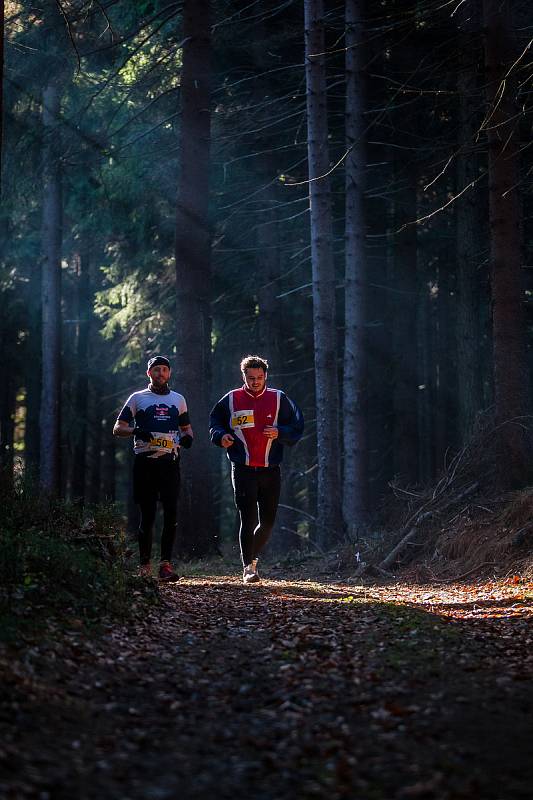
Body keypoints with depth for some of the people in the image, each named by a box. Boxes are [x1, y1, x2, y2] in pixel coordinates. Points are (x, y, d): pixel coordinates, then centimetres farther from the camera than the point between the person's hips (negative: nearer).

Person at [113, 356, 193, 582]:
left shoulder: (178, 399, 18)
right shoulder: (137, 398, 9)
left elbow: (186, 427, 26)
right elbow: (118, 428, 5)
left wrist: (187, 437, 2)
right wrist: (136, 431, -16)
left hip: (169, 462, 2)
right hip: (145, 462, -2)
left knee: (171, 513, -9)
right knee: (147, 515, -1)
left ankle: (165, 564, -8)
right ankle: (145, 564, 8)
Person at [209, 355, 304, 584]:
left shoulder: (279, 399, 5)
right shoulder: (231, 400, 4)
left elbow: (297, 427, 8)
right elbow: (215, 423, 14)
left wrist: (279, 433, -11)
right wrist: (221, 436, -7)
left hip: (270, 471, 2)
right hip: (243, 470, -2)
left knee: (268, 521, 6)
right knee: (248, 519, -8)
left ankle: (252, 556, 30)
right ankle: (248, 566, -1)